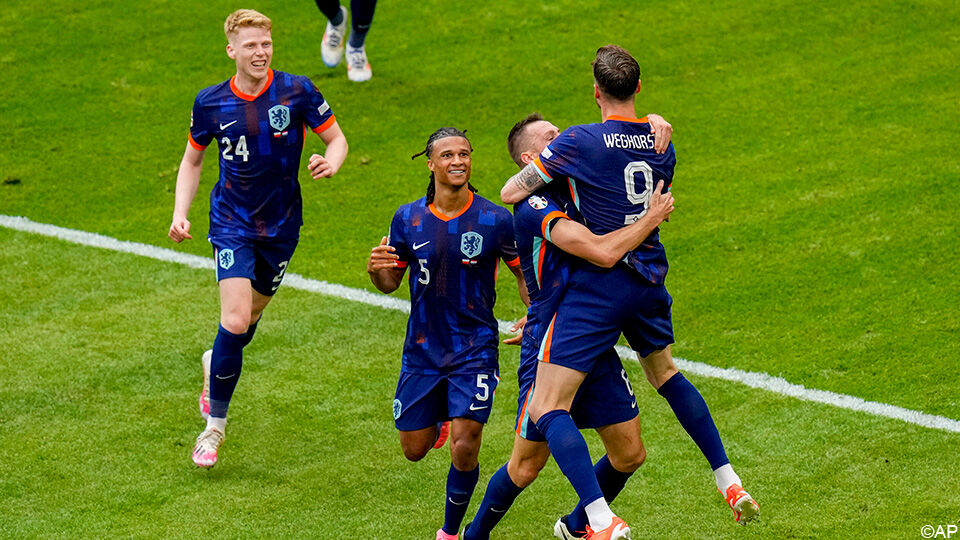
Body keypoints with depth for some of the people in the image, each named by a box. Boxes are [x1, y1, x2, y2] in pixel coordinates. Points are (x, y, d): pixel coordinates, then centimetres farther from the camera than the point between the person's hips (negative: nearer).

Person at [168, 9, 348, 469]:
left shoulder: (297, 91, -10)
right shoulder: (210, 103, -6)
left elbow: (337, 139, -1)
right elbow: (192, 160, 8)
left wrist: (330, 163, -24)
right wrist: (180, 214, -5)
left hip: (281, 223, 2)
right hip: (232, 221, -2)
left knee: (251, 316, 17)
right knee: (235, 320, -17)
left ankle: (214, 363, 52)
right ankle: (215, 423, -1)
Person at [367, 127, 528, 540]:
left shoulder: (496, 220, -9)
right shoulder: (407, 219, -2)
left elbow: (523, 272, 5)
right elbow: (391, 283, 6)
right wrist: (376, 270, -16)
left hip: (474, 351, -3)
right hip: (422, 351, 3)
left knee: (464, 449, -14)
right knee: (414, 449, 12)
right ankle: (438, 417, 49)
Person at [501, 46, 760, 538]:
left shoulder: (580, 141, -13)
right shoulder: (661, 144, 6)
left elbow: (509, 193, -9)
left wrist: (537, 170, 11)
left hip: (598, 285, -7)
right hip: (649, 280, 7)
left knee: (546, 409, -6)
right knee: (664, 373, 34)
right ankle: (729, 483, 35)